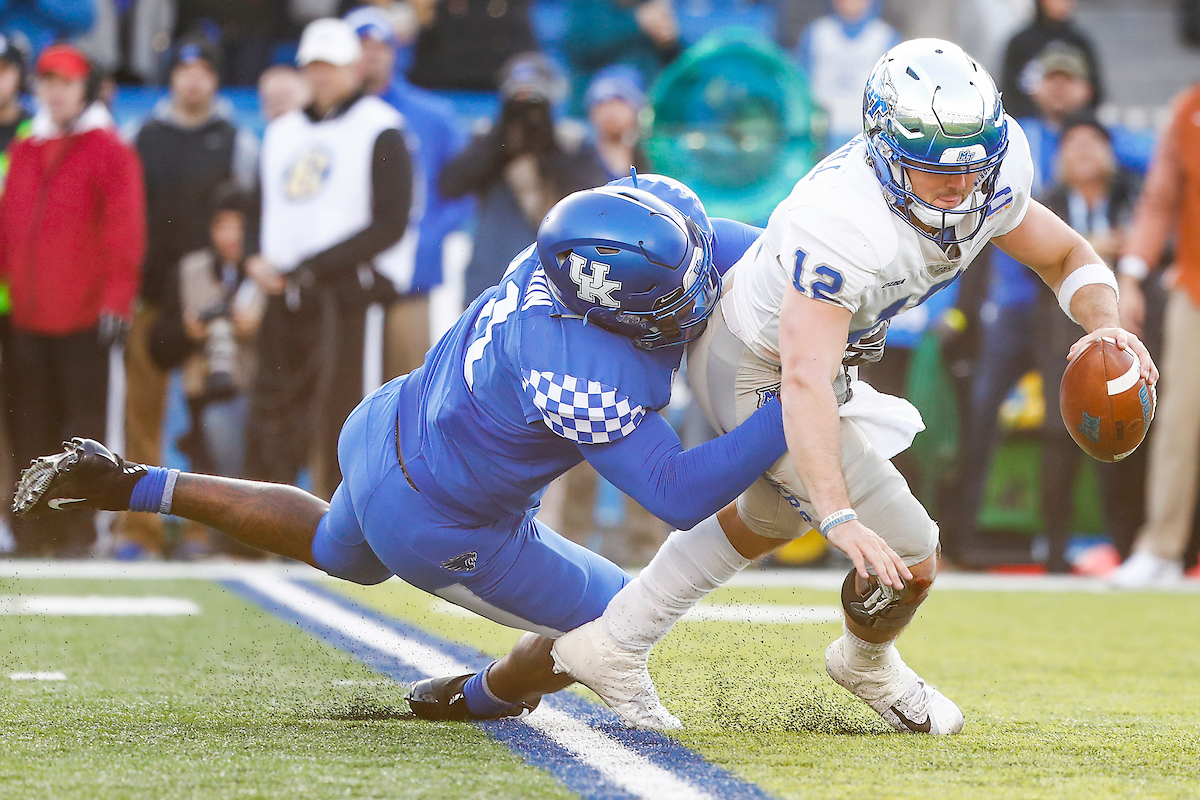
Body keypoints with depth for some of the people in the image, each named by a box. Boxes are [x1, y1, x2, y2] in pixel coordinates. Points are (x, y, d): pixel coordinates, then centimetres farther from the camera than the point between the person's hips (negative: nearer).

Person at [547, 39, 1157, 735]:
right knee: (907, 563, -1)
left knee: (768, 521, 31)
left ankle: (613, 644, 41)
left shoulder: (990, 181, -17)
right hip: (761, 374, -9)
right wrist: (841, 520, -53)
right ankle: (868, 664, 33)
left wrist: (1105, 323, -22)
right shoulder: (847, 226, -41)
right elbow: (806, 384, -46)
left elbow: (1069, 256, 0)